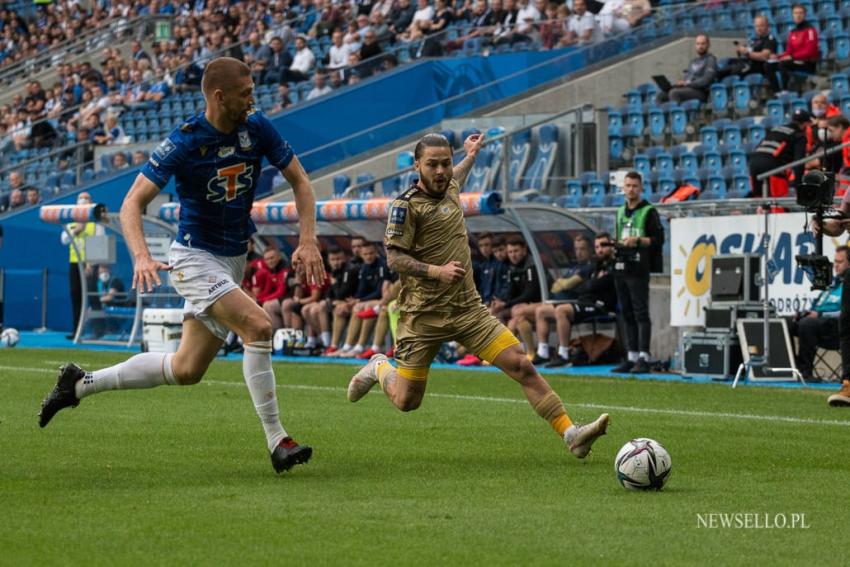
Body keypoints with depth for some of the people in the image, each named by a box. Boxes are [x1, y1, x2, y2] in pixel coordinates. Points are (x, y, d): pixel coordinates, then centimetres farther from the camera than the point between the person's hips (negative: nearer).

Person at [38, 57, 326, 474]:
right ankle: (276, 440, -19)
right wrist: (142, 256, -37)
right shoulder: (184, 142, -19)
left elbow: (299, 180, 5)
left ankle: (80, 384, 25)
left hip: (233, 260, 6)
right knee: (258, 326, -26)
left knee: (186, 370, 10)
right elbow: (132, 204, -19)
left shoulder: (257, 129, -5)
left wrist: (308, 241, -8)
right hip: (195, 258, -6)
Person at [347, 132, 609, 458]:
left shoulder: (450, 188, 10)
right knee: (406, 401, 3)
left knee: (522, 366, -11)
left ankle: (571, 435, -15)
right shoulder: (407, 205, -11)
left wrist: (470, 157, 38)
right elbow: (394, 258, -16)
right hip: (424, 315, -5)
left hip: (467, 309, 5)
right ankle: (379, 368, 37)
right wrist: (436, 271, -27)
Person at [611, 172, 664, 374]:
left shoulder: (649, 211, -2)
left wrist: (638, 240, -19)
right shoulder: (620, 212, 19)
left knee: (641, 313, -9)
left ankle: (644, 358, -12)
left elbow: (658, 239, -8)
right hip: (621, 267, 7)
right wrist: (617, 244, 8)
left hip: (639, 268, -7)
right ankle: (631, 357, 12)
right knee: (626, 314, 8)